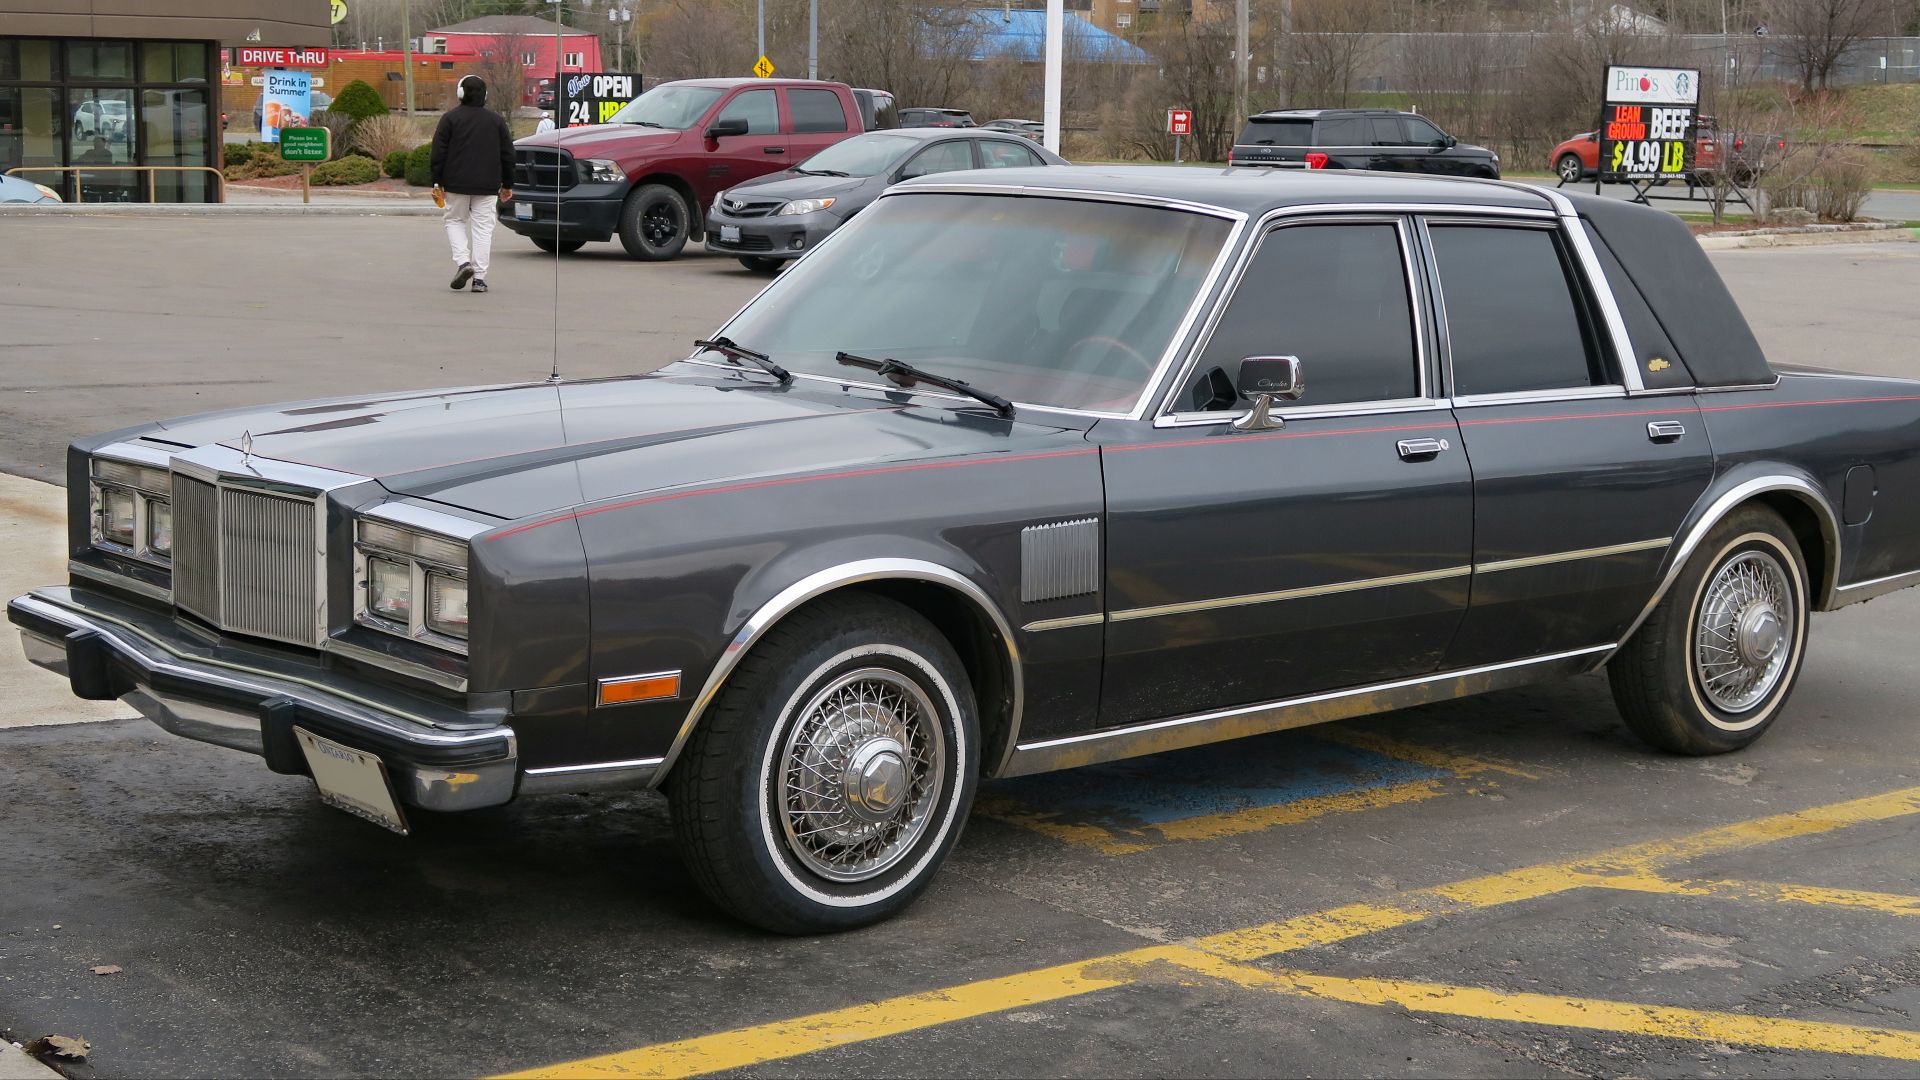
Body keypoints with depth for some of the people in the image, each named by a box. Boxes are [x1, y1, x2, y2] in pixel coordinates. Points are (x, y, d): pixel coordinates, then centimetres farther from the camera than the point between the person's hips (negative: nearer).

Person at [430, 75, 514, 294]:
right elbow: (507, 155, 10)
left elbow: (439, 153, -3)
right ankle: (479, 277, -1)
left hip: (456, 184, -1)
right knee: (483, 227, 4)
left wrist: (437, 183, 1)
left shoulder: (450, 118, -1)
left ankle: (463, 261, -7)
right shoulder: (496, 120, 7)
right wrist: (507, 185, 16)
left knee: (455, 220, 15)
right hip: (488, 186, 2)